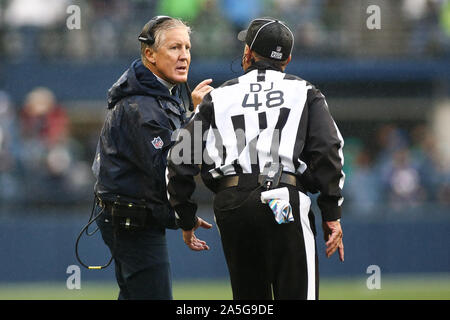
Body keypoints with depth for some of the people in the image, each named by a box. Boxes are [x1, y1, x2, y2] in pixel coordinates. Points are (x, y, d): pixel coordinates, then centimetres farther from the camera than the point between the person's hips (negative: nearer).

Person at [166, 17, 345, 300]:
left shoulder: (218, 97, 19)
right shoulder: (304, 93, 13)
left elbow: (180, 160, 13)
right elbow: (326, 151, -2)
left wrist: (187, 218, 22)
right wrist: (332, 214, 0)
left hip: (229, 205, 3)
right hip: (284, 202, -3)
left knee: (248, 298, 14)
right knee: (297, 295, -9)